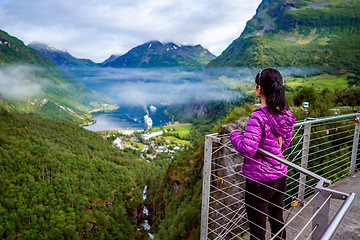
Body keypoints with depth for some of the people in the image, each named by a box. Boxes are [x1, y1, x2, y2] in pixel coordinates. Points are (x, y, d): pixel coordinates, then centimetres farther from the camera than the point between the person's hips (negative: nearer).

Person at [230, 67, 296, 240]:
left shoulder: (259, 117, -24)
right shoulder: (286, 114, 0)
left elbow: (248, 149, -28)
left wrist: (235, 135, -8)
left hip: (260, 181, -7)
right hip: (280, 177, 8)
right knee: (278, 223, 24)